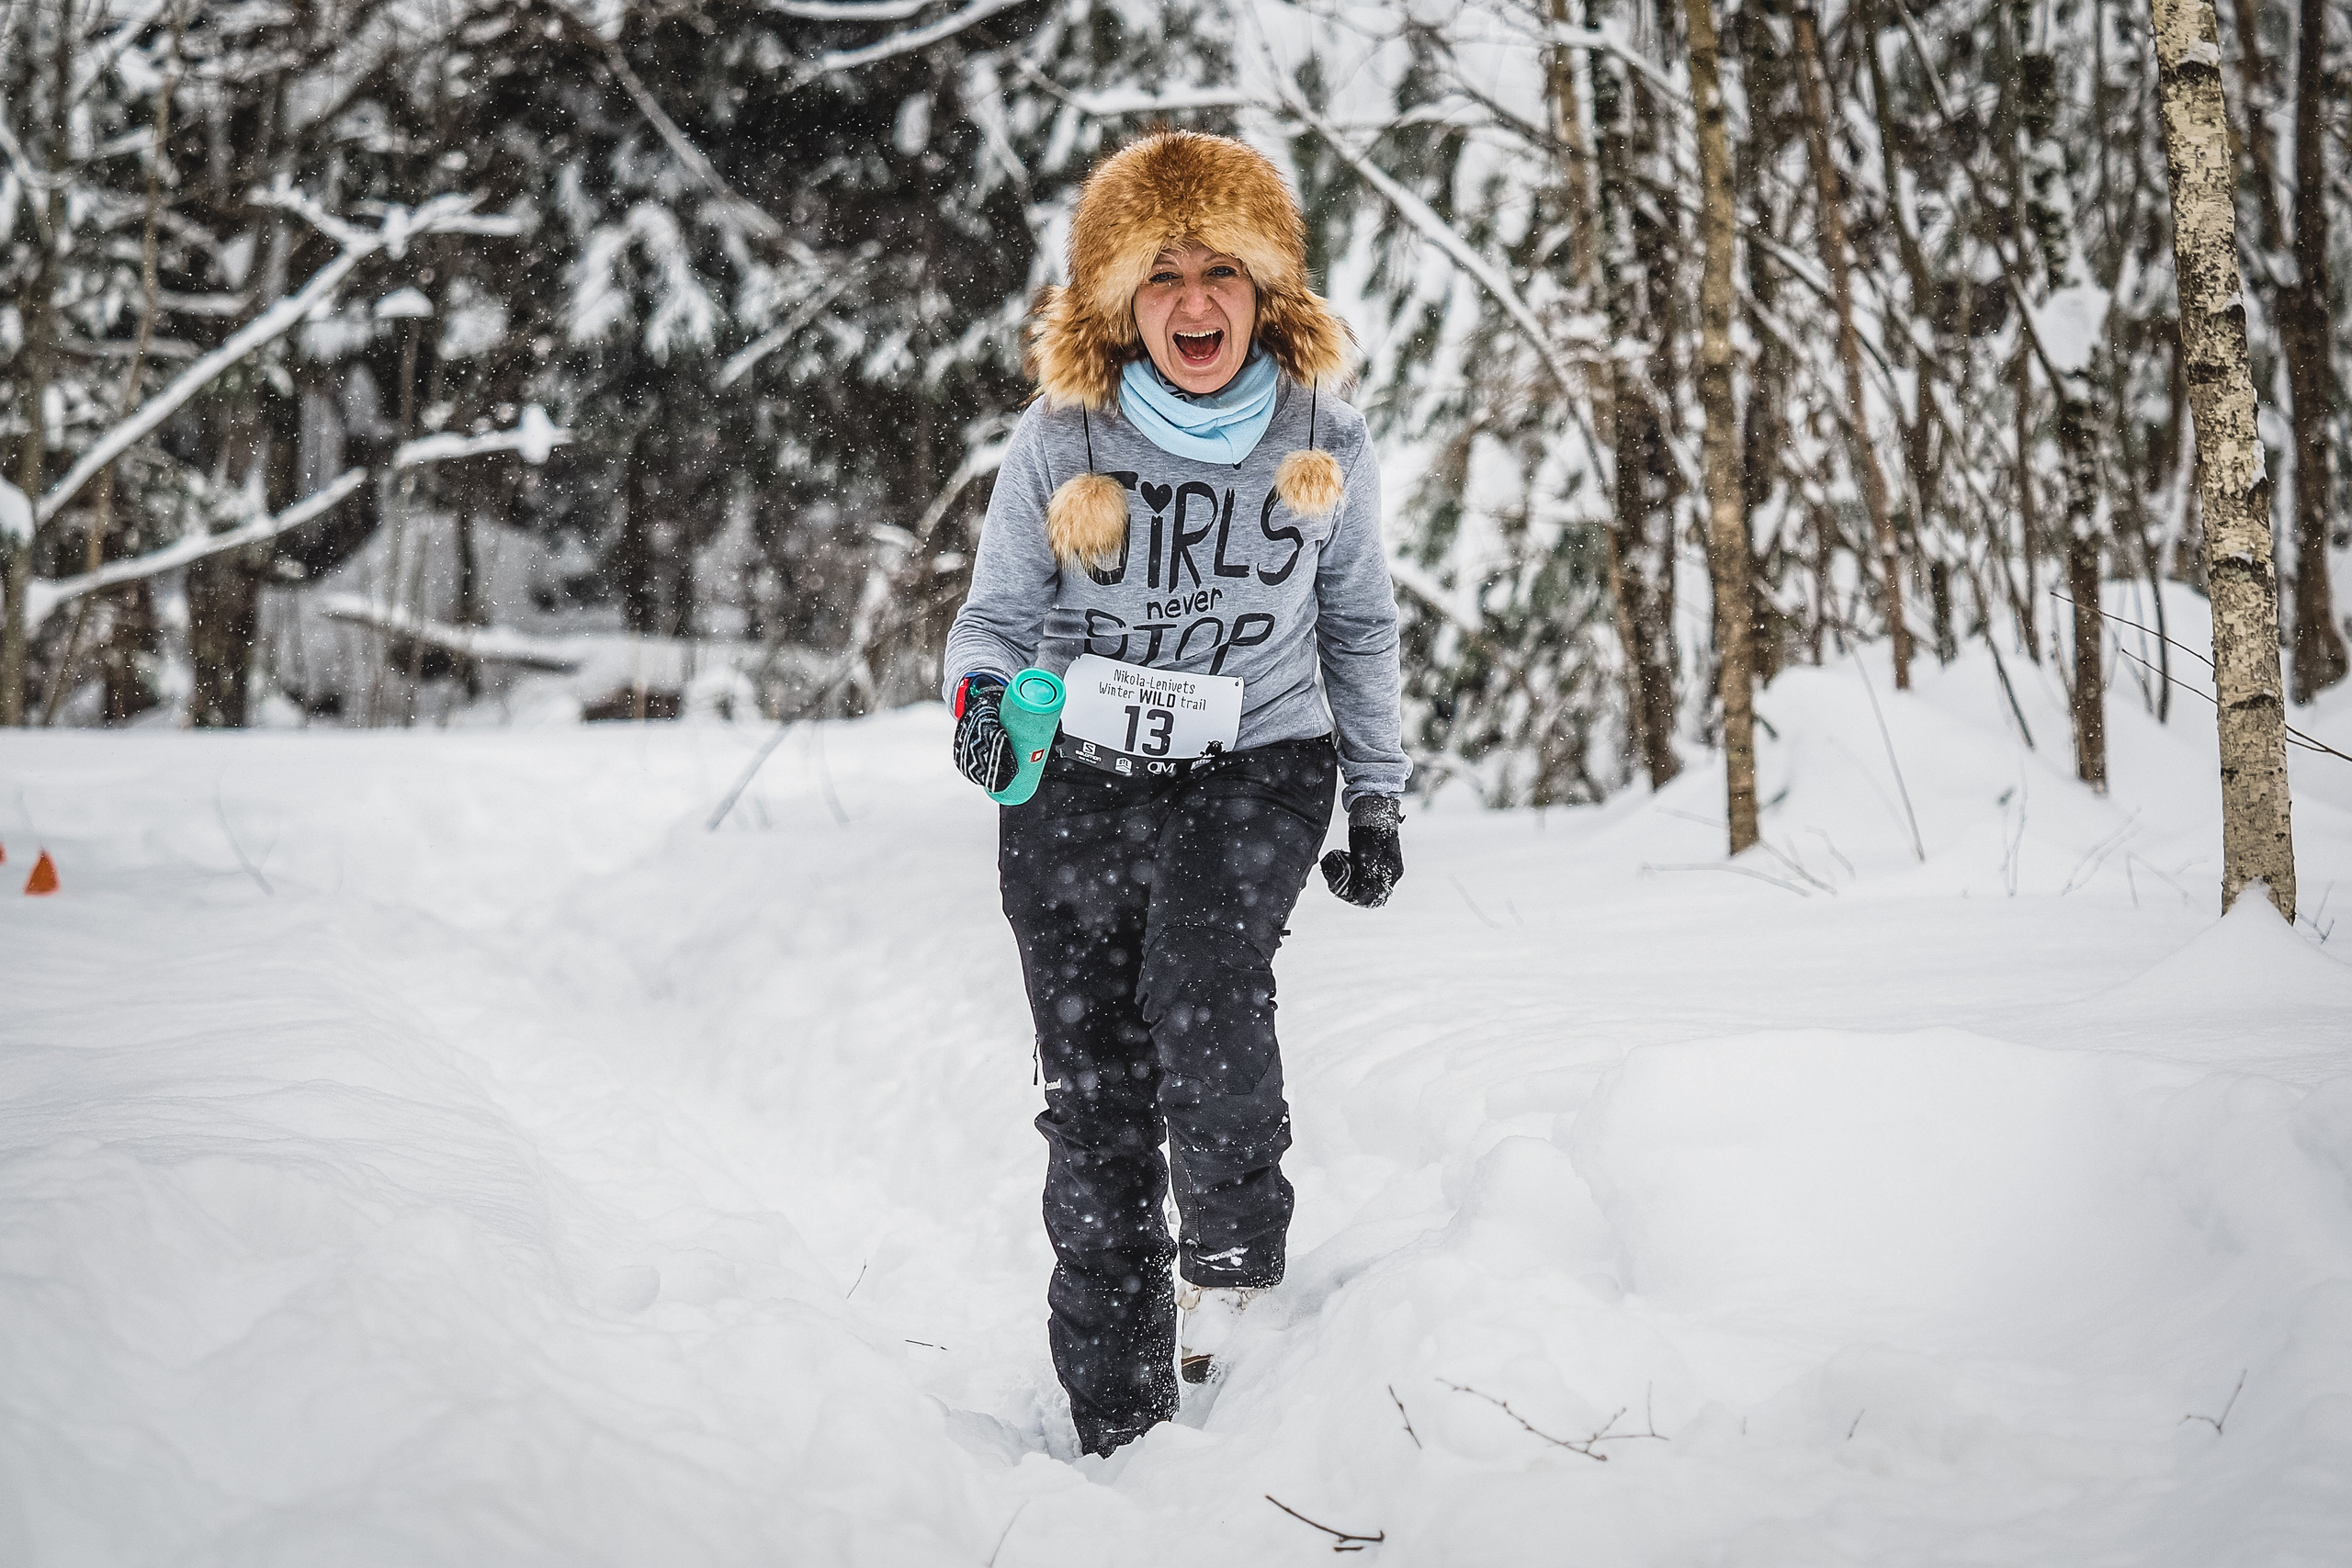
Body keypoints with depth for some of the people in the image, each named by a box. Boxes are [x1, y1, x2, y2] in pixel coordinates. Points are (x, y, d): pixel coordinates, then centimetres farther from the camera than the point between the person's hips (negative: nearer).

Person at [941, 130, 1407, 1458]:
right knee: (1095, 1101, 0)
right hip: (1076, 782, 1)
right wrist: (982, 698, -17)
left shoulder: (1325, 444, -1)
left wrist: (1378, 799, 11)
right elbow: (997, 613, 5)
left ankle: (1234, 1250, -1)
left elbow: (1360, 627, 12)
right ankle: (1117, 1420, 11)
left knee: (1200, 997, -29)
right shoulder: (1060, 441, -4)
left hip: (1254, 768, -1)